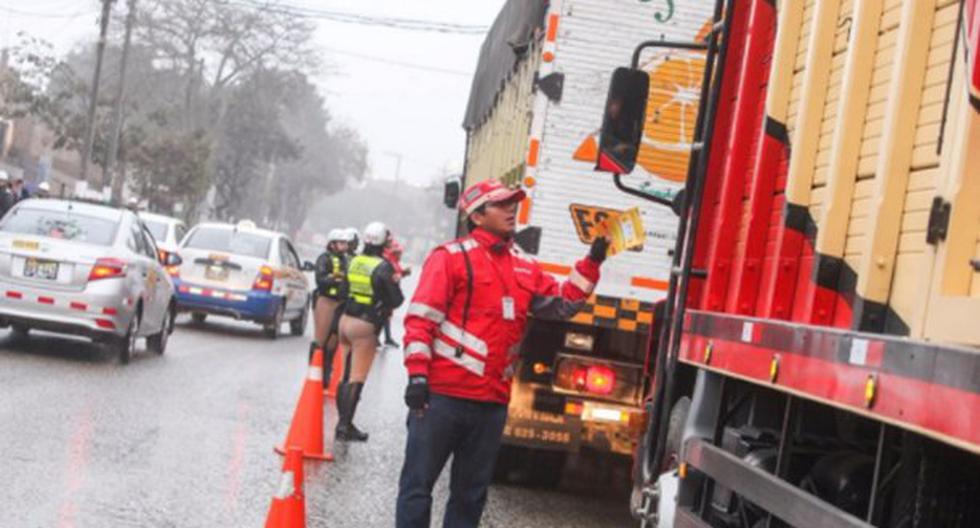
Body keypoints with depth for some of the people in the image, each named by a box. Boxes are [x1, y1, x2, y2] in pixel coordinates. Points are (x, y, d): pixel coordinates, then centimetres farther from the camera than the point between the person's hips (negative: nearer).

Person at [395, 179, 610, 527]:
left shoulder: (525, 268, 15)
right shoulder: (451, 257, -4)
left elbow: (562, 305, 24)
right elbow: (420, 318, -8)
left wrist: (591, 263, 12)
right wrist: (417, 375, -18)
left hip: (492, 401, 6)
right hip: (442, 395, -6)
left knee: (471, 493, 12)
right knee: (418, 482, 0)